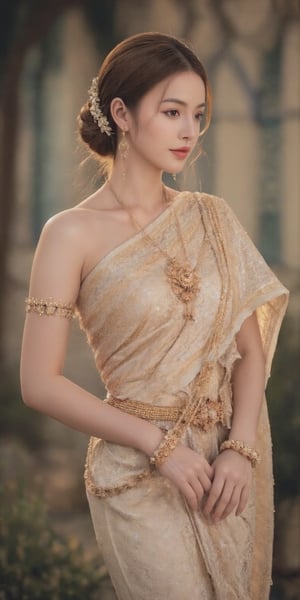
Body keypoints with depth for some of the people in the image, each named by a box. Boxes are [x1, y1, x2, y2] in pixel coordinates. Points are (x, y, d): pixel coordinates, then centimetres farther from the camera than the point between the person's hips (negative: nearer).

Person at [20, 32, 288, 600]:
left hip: (230, 464, 5)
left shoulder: (211, 219, 5)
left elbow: (252, 348, 5)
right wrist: (160, 446, -13)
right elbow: (40, 383, -11)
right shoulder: (73, 234, -9)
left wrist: (241, 448, -11)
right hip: (140, 475, -4)